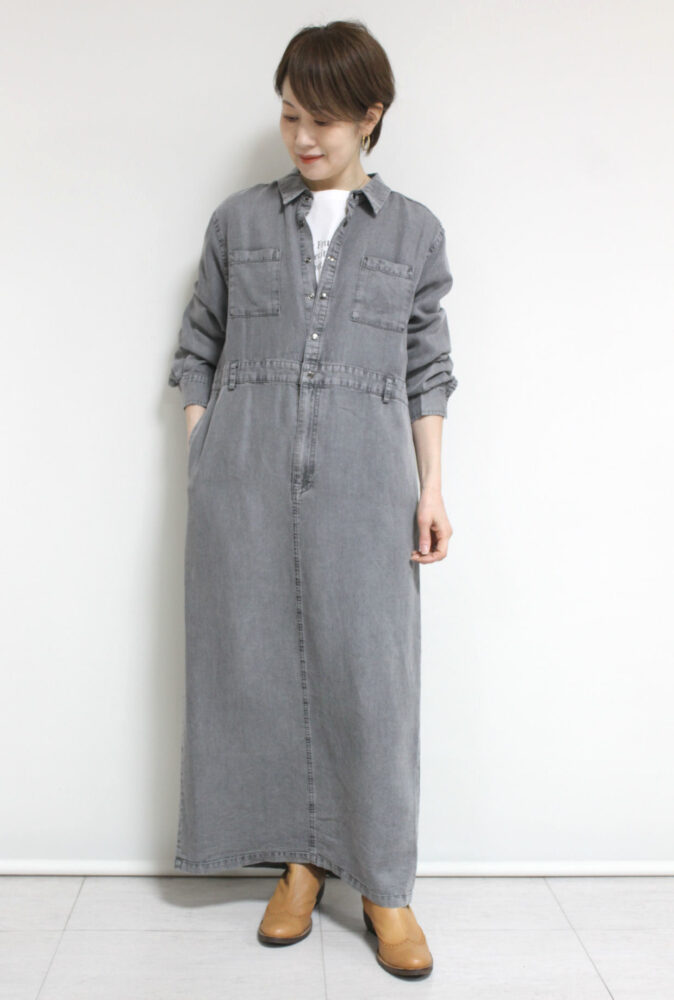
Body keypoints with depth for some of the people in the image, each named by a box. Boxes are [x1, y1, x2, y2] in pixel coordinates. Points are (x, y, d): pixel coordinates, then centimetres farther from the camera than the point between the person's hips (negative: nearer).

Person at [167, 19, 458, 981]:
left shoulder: (415, 231, 10)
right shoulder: (239, 220, 11)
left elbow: (427, 372, 9)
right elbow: (199, 350, 12)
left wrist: (433, 487, 2)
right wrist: (199, 466, 4)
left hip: (364, 483, -1)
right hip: (245, 478, 2)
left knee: (370, 677, -1)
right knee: (261, 667, 5)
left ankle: (386, 887, 14)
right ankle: (300, 860, 22)